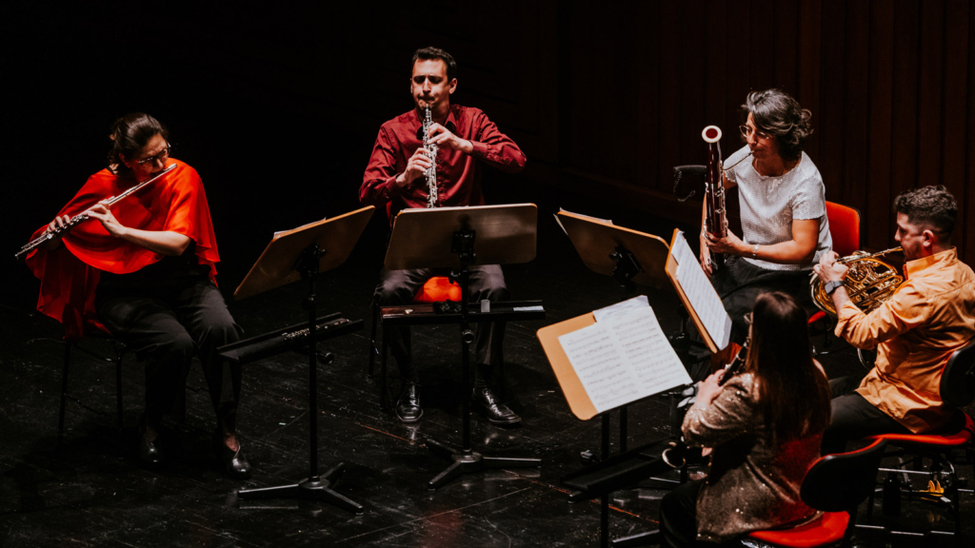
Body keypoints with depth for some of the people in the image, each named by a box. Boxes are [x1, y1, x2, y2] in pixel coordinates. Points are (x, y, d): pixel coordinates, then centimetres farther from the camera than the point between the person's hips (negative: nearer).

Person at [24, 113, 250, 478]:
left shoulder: (183, 177, -7)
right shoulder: (102, 187, -9)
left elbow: (178, 243, -19)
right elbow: (50, 245, -1)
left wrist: (122, 230, -28)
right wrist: (56, 232, -25)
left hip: (181, 279, 2)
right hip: (125, 290, -2)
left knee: (221, 329, -29)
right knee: (175, 343, -31)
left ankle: (227, 433, -15)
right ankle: (151, 427, -4)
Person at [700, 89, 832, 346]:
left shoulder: (806, 183, -23)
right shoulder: (746, 158, -5)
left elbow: (803, 250, -24)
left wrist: (742, 249, -30)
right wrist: (706, 235, 3)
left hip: (794, 274, -6)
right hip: (747, 260, 6)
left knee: (733, 314, -29)